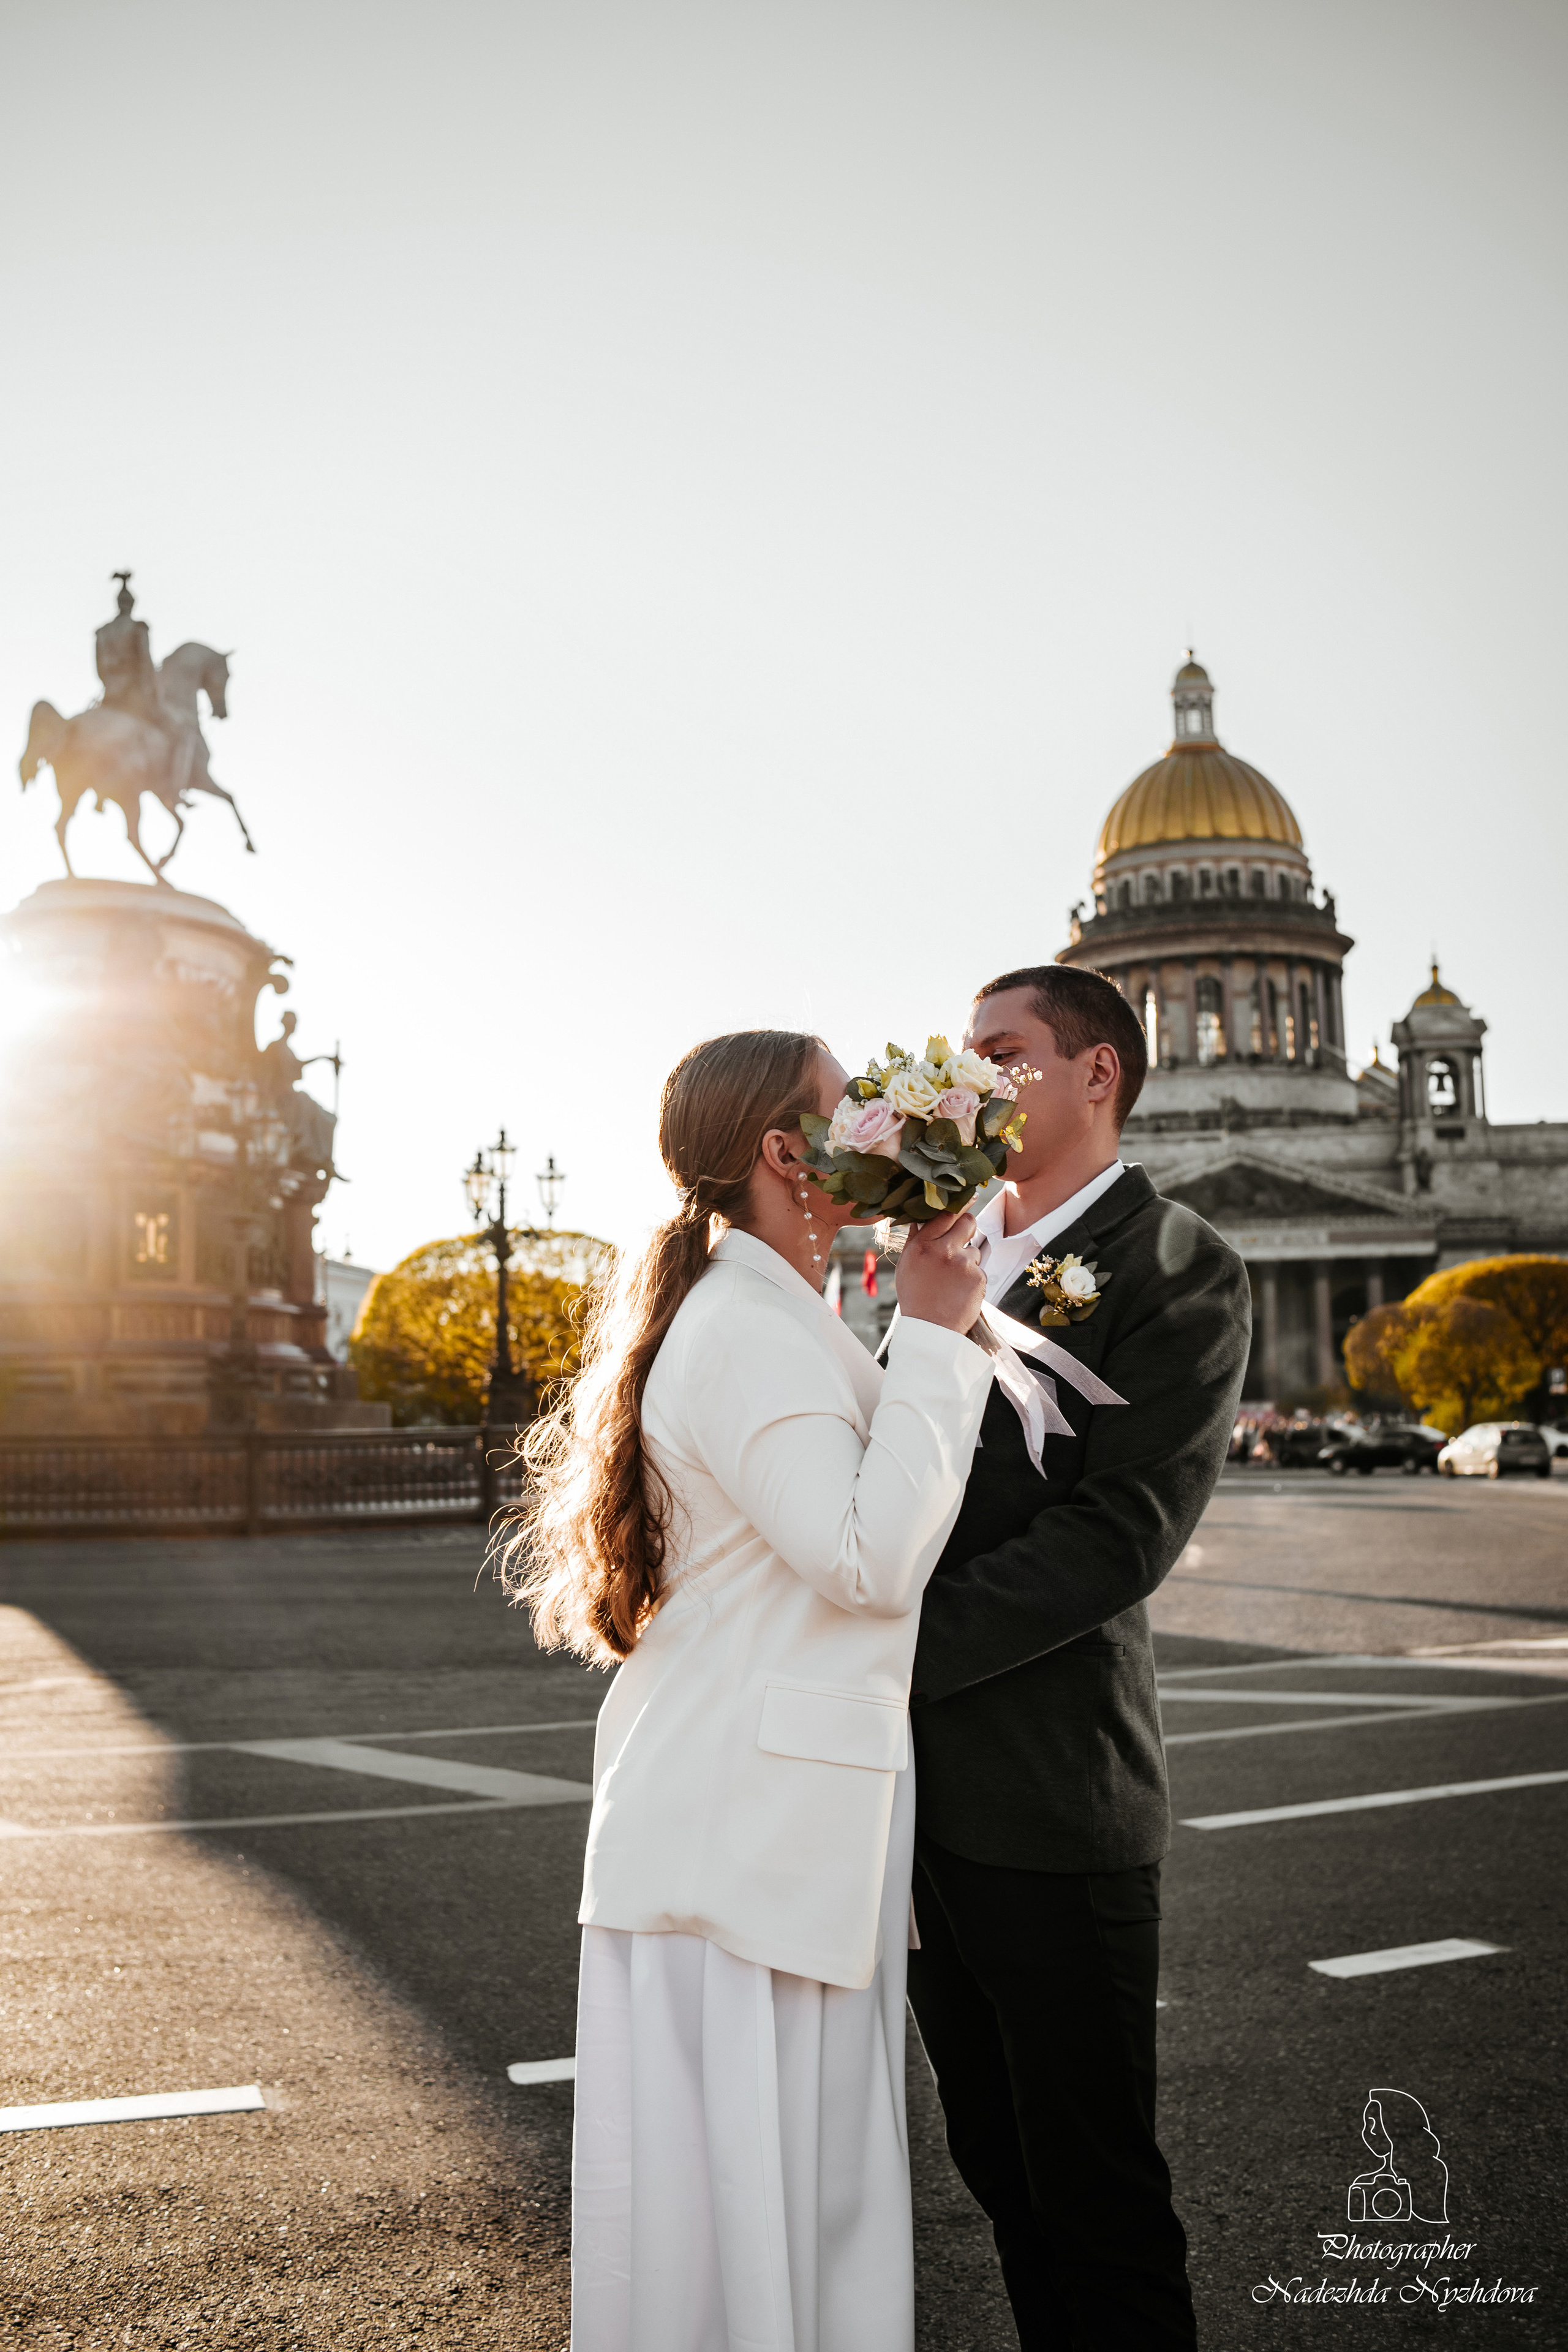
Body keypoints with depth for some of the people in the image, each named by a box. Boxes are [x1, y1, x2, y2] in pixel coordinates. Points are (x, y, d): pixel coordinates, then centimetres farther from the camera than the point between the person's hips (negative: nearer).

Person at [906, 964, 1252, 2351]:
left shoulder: (1177, 1272, -9)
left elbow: (1121, 1532, -19)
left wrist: (899, 1647, -19)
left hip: (1048, 1795, -7)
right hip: (917, 1781, 7)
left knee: (1094, 2186, 7)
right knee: (996, 2163, 19)